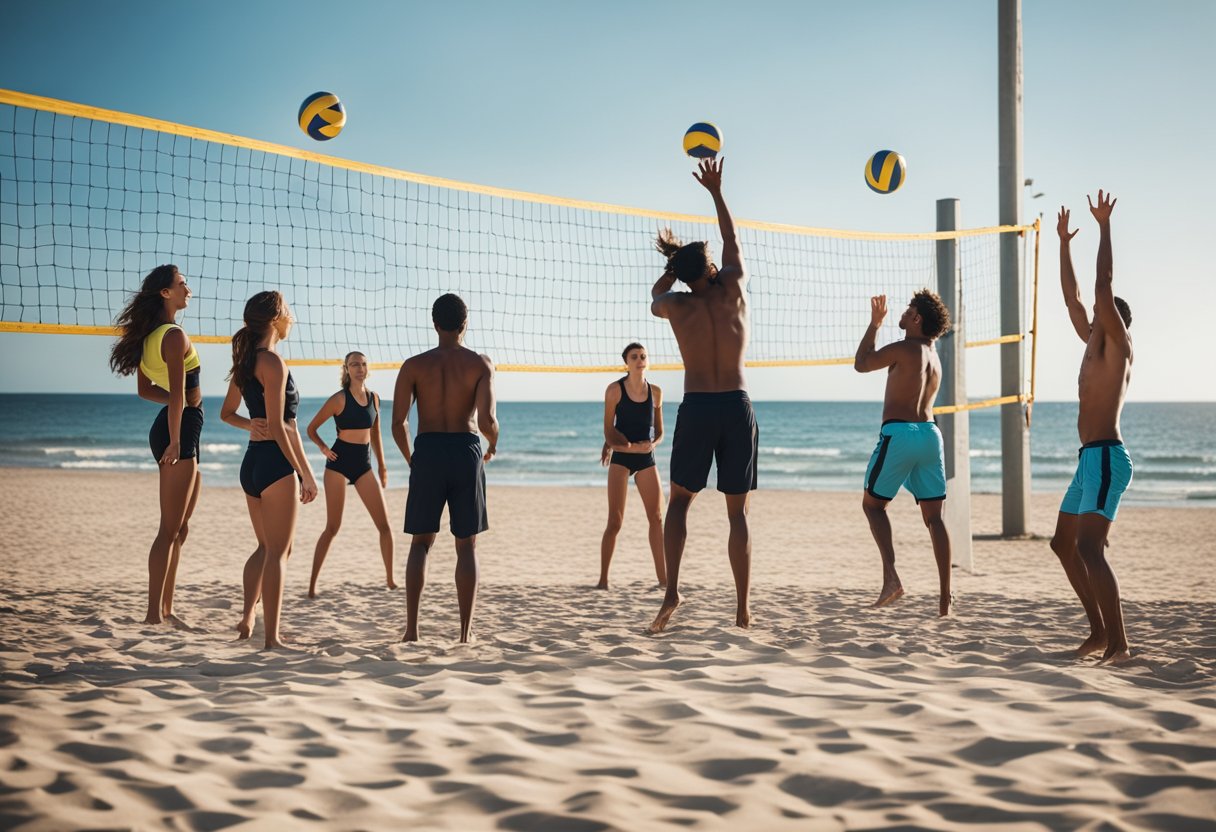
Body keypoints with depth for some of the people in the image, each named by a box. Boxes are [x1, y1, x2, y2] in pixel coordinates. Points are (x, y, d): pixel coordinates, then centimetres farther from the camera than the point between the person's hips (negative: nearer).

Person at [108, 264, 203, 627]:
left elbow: (145, 389, 21)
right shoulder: (174, 335, -15)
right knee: (170, 529, -7)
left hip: (174, 427, 10)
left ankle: (165, 609, 21)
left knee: (179, 528, 15)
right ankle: (154, 613, -5)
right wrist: (175, 442, -19)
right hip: (180, 430, -10)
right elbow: (177, 394, -21)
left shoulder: (150, 336, 13)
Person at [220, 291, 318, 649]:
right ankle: (272, 637, -3)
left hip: (251, 461, 9)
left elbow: (227, 413, 23)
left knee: (266, 546, 19)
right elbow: (278, 426, -18)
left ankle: (247, 617, 13)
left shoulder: (245, 362, 13)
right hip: (275, 461, -9)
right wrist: (306, 474, -15)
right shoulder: (273, 362, -14)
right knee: (278, 551, -4)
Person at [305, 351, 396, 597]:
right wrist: (324, 447, -18)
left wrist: (382, 466, 18)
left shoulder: (374, 398, 8)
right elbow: (311, 428, -2)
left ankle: (390, 578, 13)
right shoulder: (339, 399, -8)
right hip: (339, 463, -5)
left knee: (384, 524, 0)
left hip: (363, 465, 5)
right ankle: (313, 582, 1)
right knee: (332, 527, -6)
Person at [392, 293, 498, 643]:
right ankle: (465, 632, 6)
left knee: (420, 542, 11)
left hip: (428, 451, 1)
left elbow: (398, 423, -4)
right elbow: (486, 420, -13)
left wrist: (410, 458, 13)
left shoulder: (414, 365, 1)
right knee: (467, 545, 8)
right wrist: (493, 443, 9)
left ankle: (411, 628, 3)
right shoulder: (481, 364, -2)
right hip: (466, 451, -1)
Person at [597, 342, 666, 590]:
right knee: (615, 521, -7)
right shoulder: (615, 390, -4)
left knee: (656, 518, 0)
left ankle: (663, 578, 5)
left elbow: (659, 431, 12)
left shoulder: (656, 392, 7)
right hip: (620, 458, -4)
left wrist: (651, 444, -10)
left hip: (647, 458, 4)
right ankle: (603, 578, 0)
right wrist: (630, 446, -19)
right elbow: (609, 431, -5)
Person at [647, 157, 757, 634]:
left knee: (679, 500, 11)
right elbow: (732, 241, 19)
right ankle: (743, 610, 4)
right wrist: (716, 191, 28)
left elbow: (656, 297, 28)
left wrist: (673, 264, 34)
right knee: (737, 511, 5)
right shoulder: (733, 291, 2)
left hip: (696, 409, -1)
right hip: (737, 407, 1)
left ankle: (672, 590, -7)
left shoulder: (677, 306, 1)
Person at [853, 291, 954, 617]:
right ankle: (945, 595, 2)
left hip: (899, 433, -6)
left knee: (873, 504, 8)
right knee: (933, 516, 6)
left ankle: (891, 576, -10)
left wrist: (874, 323, 18)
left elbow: (861, 364, 8)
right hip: (930, 434, 7)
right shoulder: (933, 354, 17)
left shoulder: (904, 349, -6)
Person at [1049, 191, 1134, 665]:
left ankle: (1118, 644, -24)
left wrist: (1104, 226, -12)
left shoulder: (1117, 345, -4)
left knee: (1089, 548, -20)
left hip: (1106, 459, -10)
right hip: (1090, 460, 10)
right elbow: (1073, 298, 26)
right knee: (1064, 544, 15)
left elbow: (1104, 286, -14)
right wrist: (1064, 244, 29)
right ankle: (1099, 631, 20)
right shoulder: (1095, 346, 18)